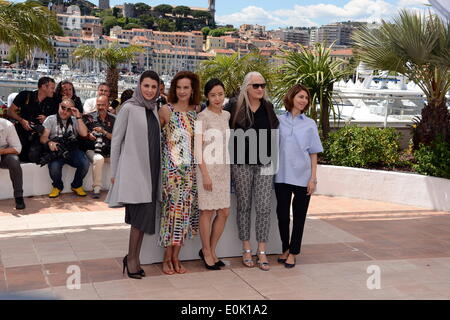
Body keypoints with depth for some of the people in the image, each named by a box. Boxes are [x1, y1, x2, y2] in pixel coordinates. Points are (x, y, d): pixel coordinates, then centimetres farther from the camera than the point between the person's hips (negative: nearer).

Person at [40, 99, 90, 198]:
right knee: (54, 166, -33)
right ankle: (57, 186, 1)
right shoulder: (51, 119, 11)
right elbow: (43, 137, 0)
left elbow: (84, 134, -1)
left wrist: (78, 117, -4)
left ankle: (77, 186, 2)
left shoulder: (74, 120, 17)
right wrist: (49, 142, -23)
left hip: (72, 150, 2)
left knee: (85, 163, -27)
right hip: (57, 151, -2)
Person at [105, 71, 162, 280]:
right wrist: (114, 172, -5)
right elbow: (116, 140, -4)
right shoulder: (129, 108, -6)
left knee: (145, 214, 7)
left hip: (151, 169, 7)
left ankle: (133, 257, 19)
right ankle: (132, 257, 2)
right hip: (133, 168, -6)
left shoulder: (154, 109, 12)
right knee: (143, 212, -13)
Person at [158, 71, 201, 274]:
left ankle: (175, 256, 15)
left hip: (190, 167, 4)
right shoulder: (166, 110, -3)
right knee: (173, 207, -4)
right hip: (171, 166, -4)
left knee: (185, 210, 5)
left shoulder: (197, 111, 8)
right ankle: (167, 258, 8)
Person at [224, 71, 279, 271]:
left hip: (263, 163, 2)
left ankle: (262, 252, 5)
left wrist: (273, 156, 11)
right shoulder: (234, 107, -2)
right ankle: (246, 250, 17)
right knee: (244, 206, 6)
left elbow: (275, 131, 18)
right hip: (242, 164, -2)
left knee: (264, 208, -3)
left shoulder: (268, 108, 8)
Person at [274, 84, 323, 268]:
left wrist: (313, 178, -3)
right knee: (282, 214, 7)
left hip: (302, 177, 0)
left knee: (299, 216, 6)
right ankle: (285, 249, 25)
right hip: (282, 176, 1)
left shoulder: (309, 124, 5)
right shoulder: (279, 121, 4)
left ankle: (293, 253, 17)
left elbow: (313, 154, 4)